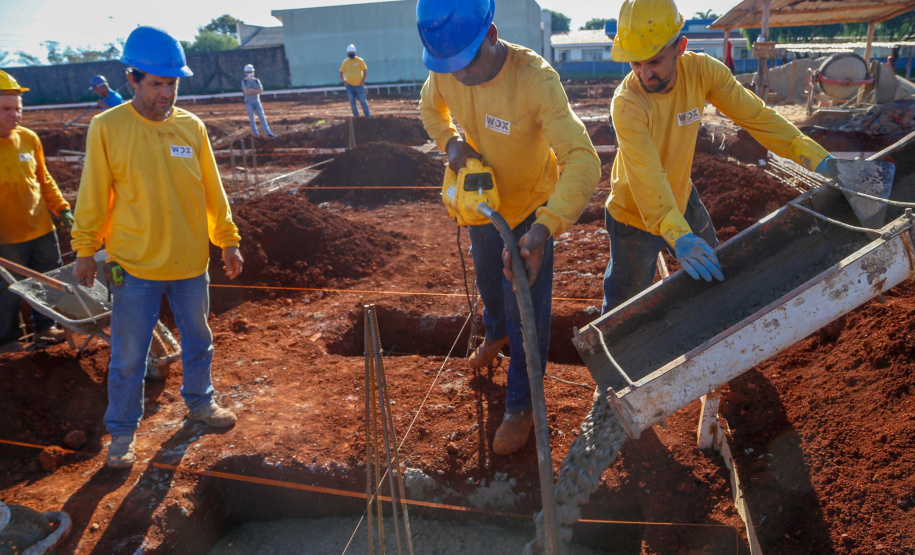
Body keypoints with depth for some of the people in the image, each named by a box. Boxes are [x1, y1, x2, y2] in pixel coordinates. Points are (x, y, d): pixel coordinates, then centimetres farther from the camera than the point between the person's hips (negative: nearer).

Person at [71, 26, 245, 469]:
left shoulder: (192, 126, -1)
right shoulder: (107, 127, -9)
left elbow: (213, 191, 5)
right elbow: (93, 196, -4)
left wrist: (227, 240, 5)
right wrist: (85, 250, 0)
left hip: (191, 262, 3)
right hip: (134, 266, -3)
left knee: (198, 341, 19)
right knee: (128, 355, 8)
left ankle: (199, 402, 42)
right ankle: (122, 431, 27)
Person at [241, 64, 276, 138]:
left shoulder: (257, 81, 2)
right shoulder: (244, 82, -7)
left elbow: (261, 90, -12)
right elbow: (246, 92, -21)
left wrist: (251, 90, -19)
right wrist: (256, 91, -15)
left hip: (257, 103, 2)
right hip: (249, 103, -2)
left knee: (262, 118, -8)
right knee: (252, 119, 9)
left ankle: (268, 133, -14)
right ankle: (255, 133, 28)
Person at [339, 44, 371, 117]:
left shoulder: (360, 61, -1)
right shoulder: (345, 62, 6)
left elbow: (365, 71, -1)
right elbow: (341, 72, 11)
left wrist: (363, 80, -11)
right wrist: (343, 80, -5)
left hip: (359, 85, -3)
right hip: (349, 86, 3)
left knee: (363, 101, -2)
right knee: (352, 102, 6)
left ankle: (368, 115, 6)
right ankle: (355, 115, 17)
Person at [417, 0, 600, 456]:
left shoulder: (535, 79, -36)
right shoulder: (445, 71, -18)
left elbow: (583, 161, -44)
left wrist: (544, 230, -56)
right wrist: (450, 142, -16)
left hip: (530, 208, -5)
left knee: (527, 312, 0)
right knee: (487, 278, 29)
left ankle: (521, 406, 20)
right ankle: (496, 332, 63)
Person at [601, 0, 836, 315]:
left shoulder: (701, 70, -16)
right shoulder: (626, 103, -31)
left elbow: (755, 116, -13)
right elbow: (647, 176, -41)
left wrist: (817, 159, -22)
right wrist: (678, 237, -53)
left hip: (682, 198, 6)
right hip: (637, 215, -5)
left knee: (715, 272, 23)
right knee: (624, 308, 3)